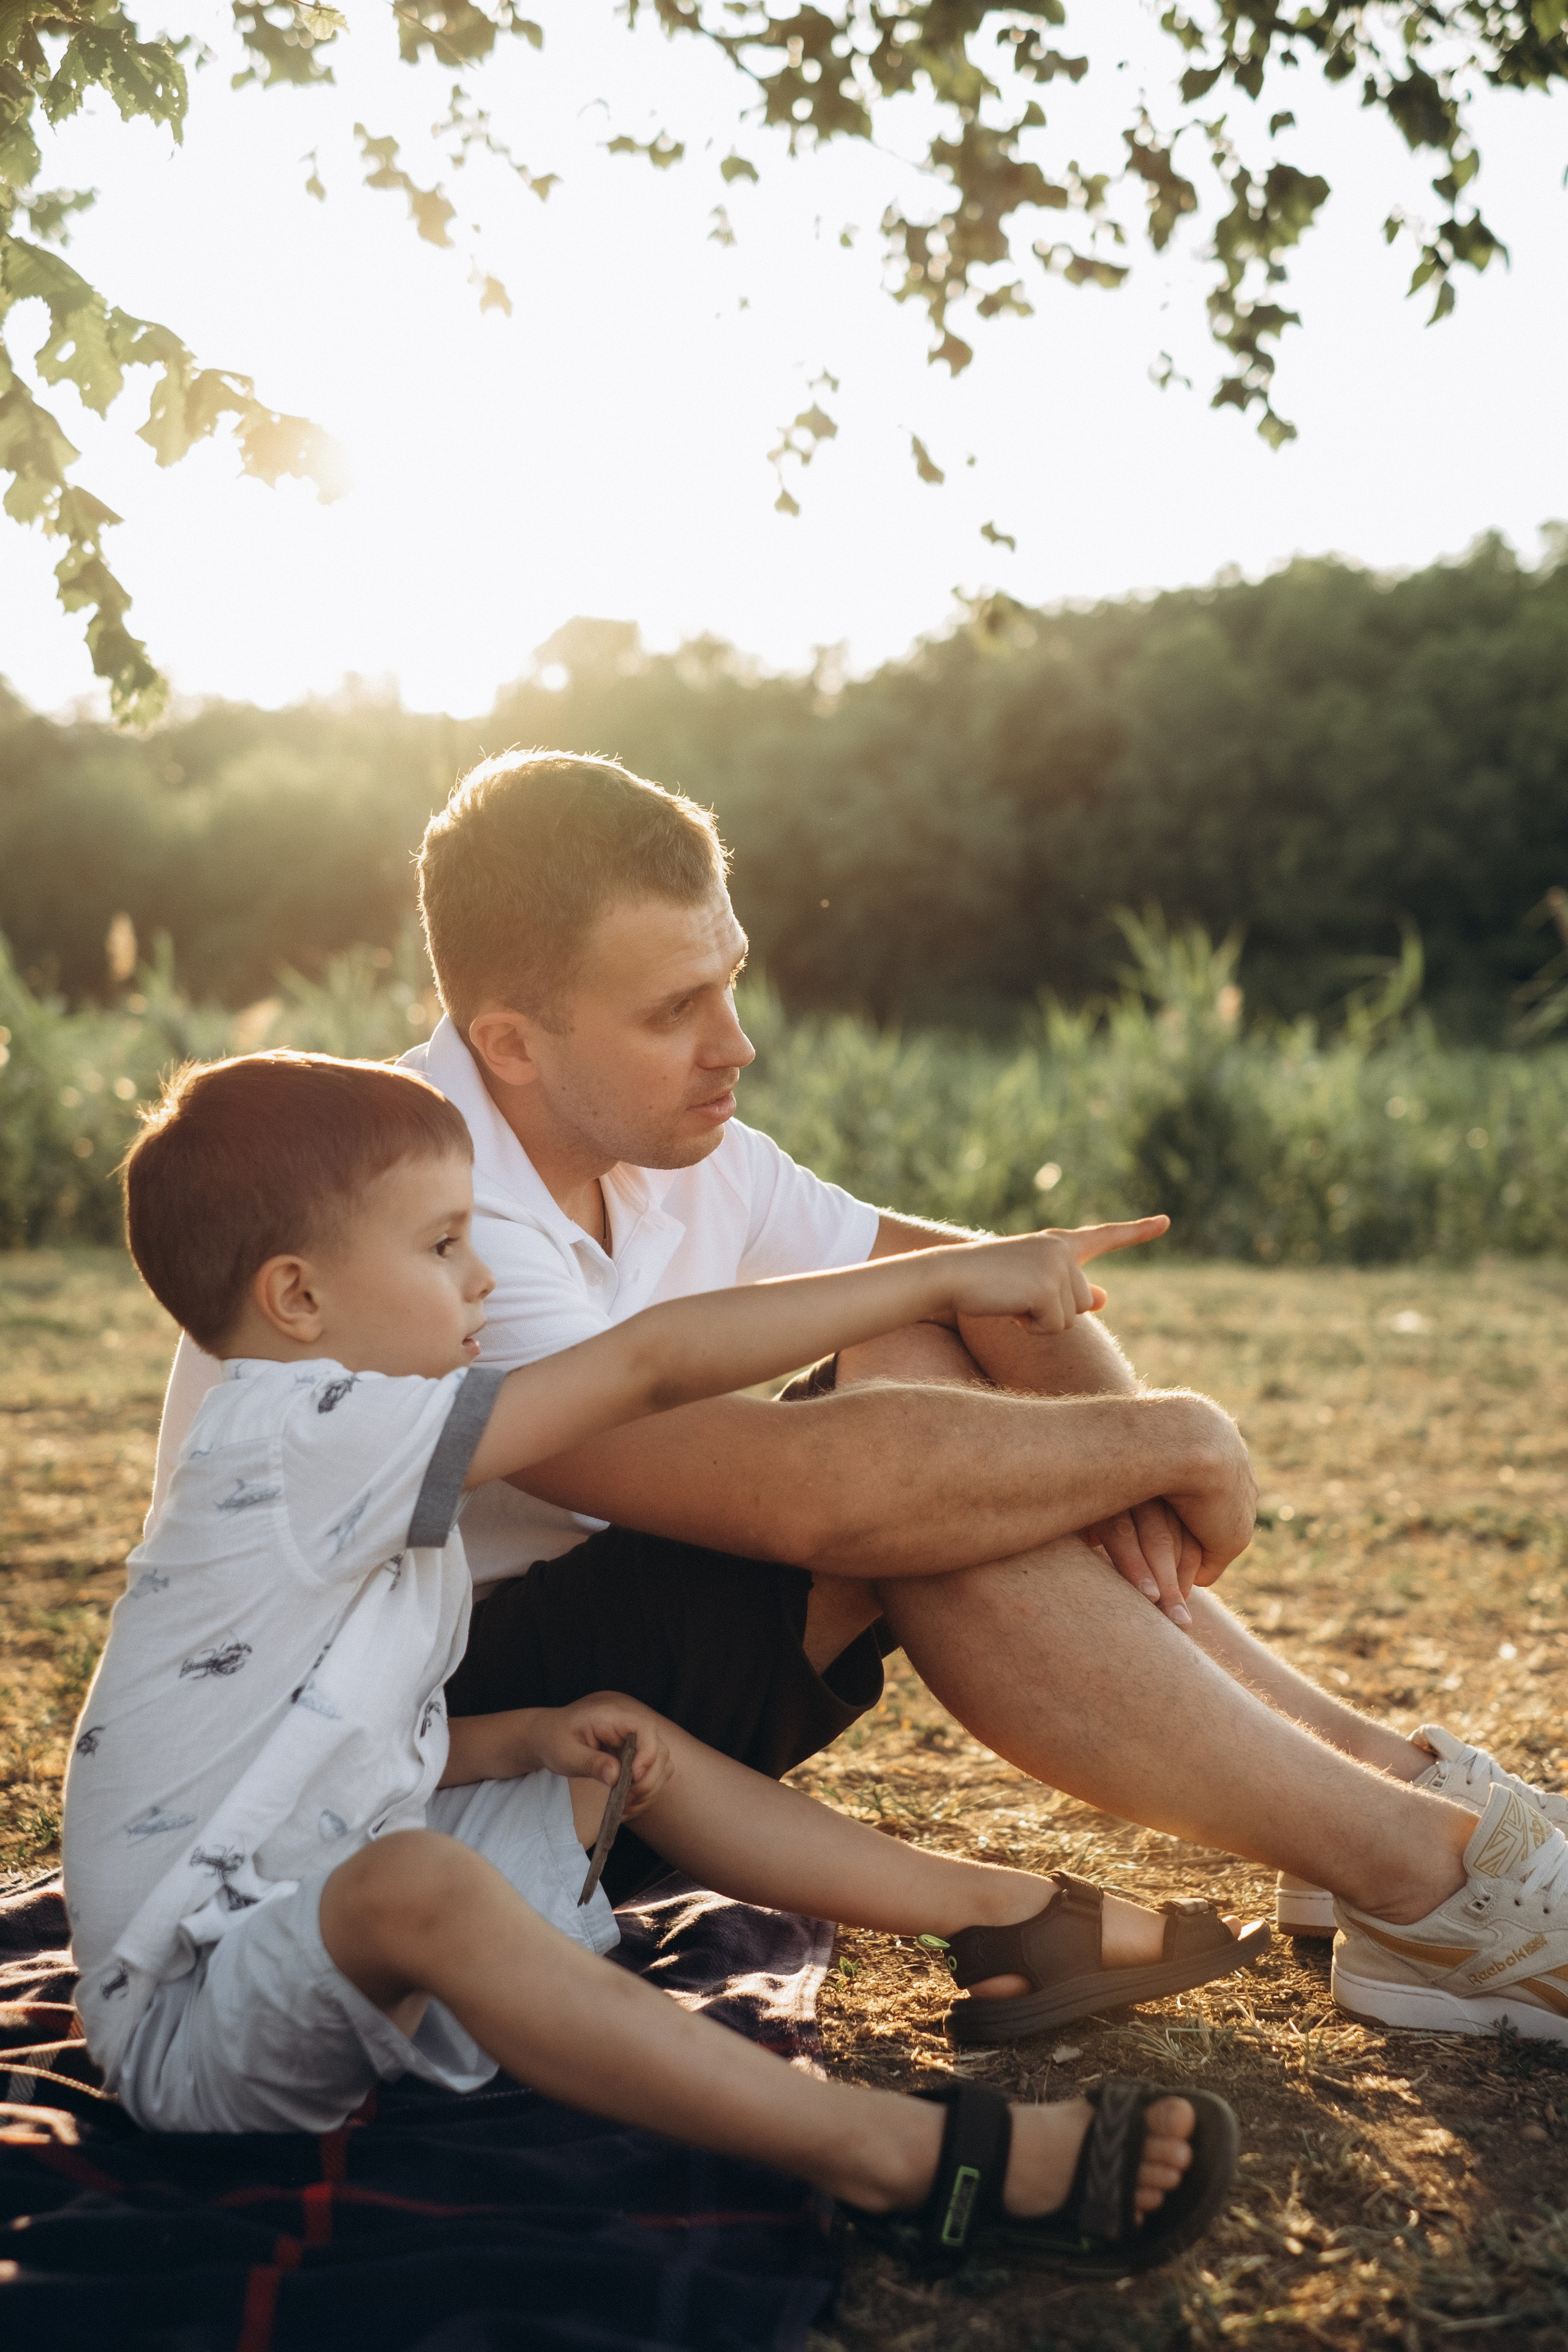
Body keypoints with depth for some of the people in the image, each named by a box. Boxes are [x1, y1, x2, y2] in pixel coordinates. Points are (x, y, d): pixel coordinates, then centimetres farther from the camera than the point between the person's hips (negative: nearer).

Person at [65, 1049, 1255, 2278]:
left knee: (622, 1747, 15)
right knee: (417, 1886, -39)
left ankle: (1002, 1910, 18)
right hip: (192, 2014, -10)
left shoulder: (377, 1503, 11)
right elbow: (652, 1360, -23)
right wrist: (946, 1275, -20)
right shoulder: (306, 1434, -21)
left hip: (352, 1963, 10)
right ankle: (908, 2156, -44)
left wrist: (523, 1738, -2)